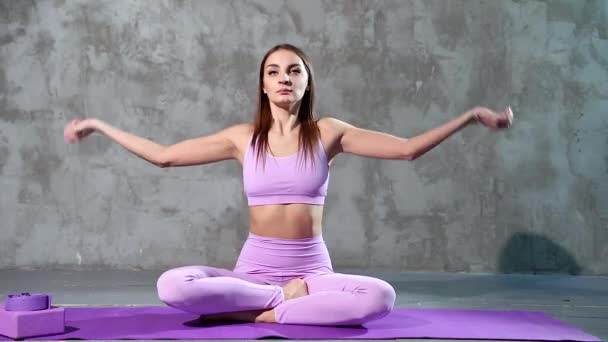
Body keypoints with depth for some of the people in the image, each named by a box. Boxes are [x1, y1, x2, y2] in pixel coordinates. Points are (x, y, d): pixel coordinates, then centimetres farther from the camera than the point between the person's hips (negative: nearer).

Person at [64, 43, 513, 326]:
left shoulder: (328, 133, 2)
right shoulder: (243, 138, 5)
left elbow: (407, 149, -1)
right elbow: (163, 155, 8)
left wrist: (472, 115, -6)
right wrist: (99, 125, 8)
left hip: (313, 270, 0)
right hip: (253, 269, 0)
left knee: (380, 297, -31)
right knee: (172, 285, -27)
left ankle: (258, 313, -17)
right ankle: (288, 298, -12)